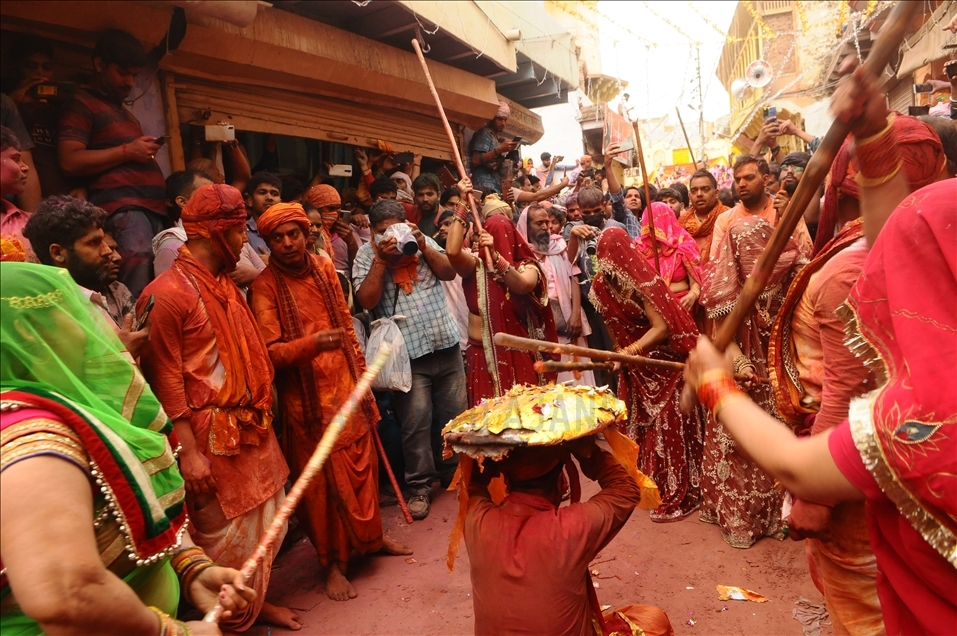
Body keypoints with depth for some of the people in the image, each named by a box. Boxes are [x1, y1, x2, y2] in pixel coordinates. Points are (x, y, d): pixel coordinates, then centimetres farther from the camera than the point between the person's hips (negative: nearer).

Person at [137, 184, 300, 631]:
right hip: (212, 435, -8)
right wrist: (188, 452, -18)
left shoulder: (224, 284, 11)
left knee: (263, 521, 19)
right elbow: (165, 380, -17)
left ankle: (256, 602, 39)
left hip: (252, 427, 9)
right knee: (225, 534, 6)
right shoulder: (168, 292, -16)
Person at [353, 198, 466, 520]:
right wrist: (381, 259, -15)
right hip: (407, 352, -3)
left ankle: (453, 469, 33)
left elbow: (449, 272, -1)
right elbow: (367, 300, -11)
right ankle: (419, 485, 13)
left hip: (446, 343, 4)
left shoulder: (423, 242, 9)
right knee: (416, 421, -2)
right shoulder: (366, 255, 0)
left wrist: (422, 245, -11)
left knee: (454, 413, 13)